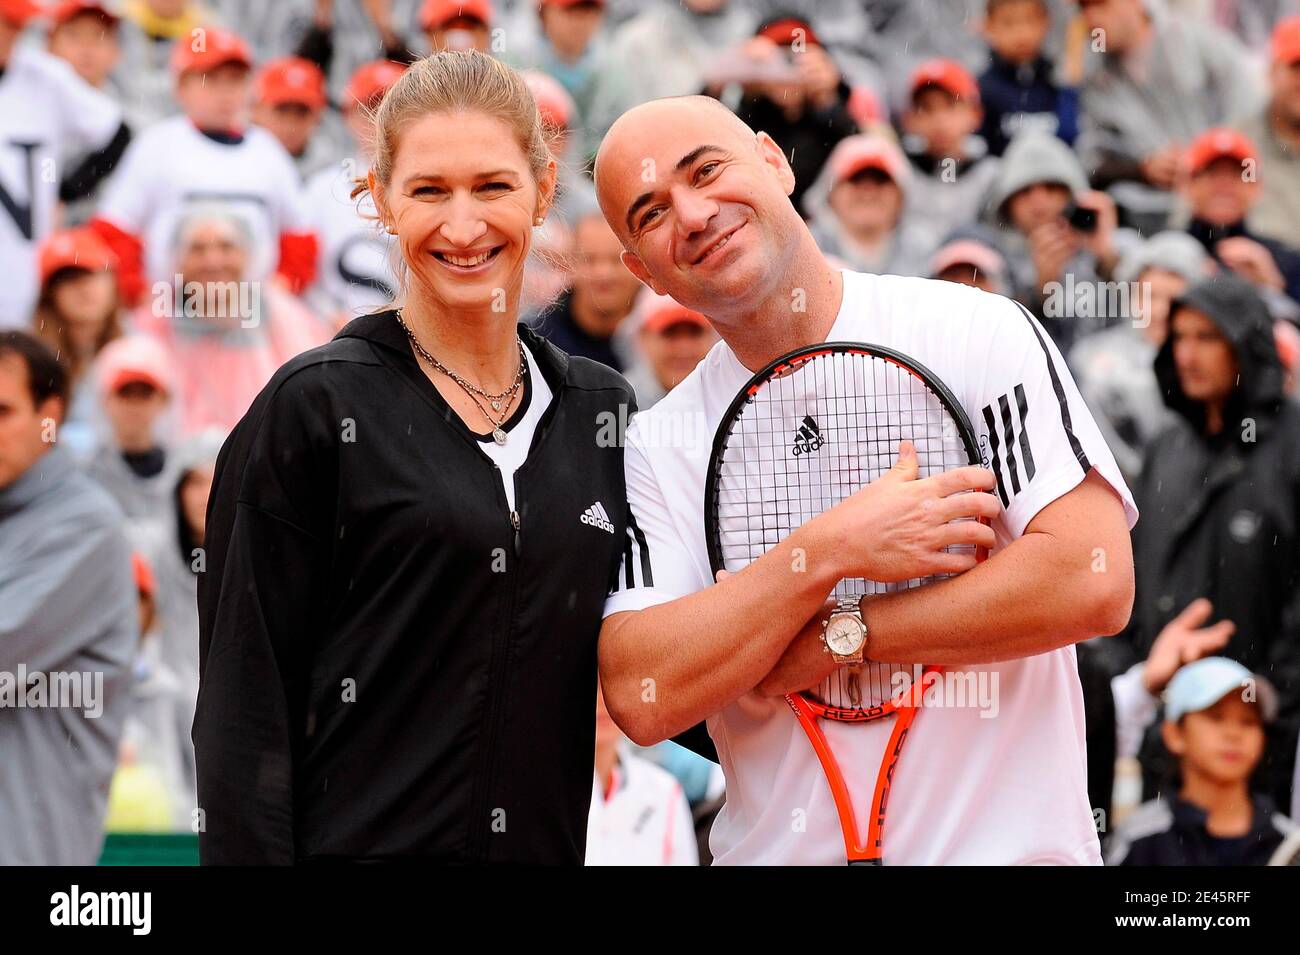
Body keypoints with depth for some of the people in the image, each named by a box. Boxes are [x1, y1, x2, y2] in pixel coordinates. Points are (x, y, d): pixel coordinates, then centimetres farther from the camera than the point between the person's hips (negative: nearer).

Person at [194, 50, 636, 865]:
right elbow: (244, 703, -9)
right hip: (360, 839, -4)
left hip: (550, 840, 5)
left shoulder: (603, 410, 8)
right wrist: (251, 852, -17)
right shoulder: (313, 407, -7)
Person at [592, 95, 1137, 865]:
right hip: (775, 850, 3)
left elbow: (1095, 584, -18)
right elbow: (640, 699, -11)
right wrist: (829, 552, -19)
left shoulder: (979, 332, -8)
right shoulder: (659, 448, 1)